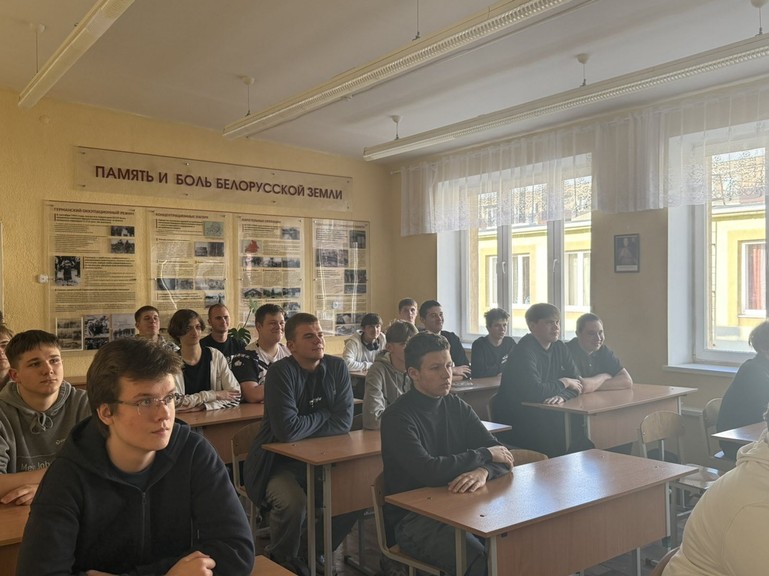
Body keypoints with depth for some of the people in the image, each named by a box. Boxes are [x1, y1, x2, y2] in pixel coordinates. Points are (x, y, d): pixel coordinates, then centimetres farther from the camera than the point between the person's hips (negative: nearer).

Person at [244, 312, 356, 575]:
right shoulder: (280, 372, -18)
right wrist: (324, 415, -11)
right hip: (280, 462, -5)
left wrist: (302, 428, -19)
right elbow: (286, 430, -28)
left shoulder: (337, 368, -2)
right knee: (293, 503, -30)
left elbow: (344, 422, -9)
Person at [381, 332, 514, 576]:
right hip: (412, 518, -6)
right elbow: (429, 471, -25)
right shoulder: (398, 417, -12)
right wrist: (484, 455, -12)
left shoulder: (457, 406, 8)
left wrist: (483, 471, -22)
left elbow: (501, 455, 2)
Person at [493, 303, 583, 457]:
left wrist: (562, 395, -17)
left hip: (545, 417, 8)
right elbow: (534, 392, -27)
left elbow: (577, 383, 6)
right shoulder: (524, 352, -17)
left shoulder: (559, 348, 10)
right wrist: (563, 383, -10)